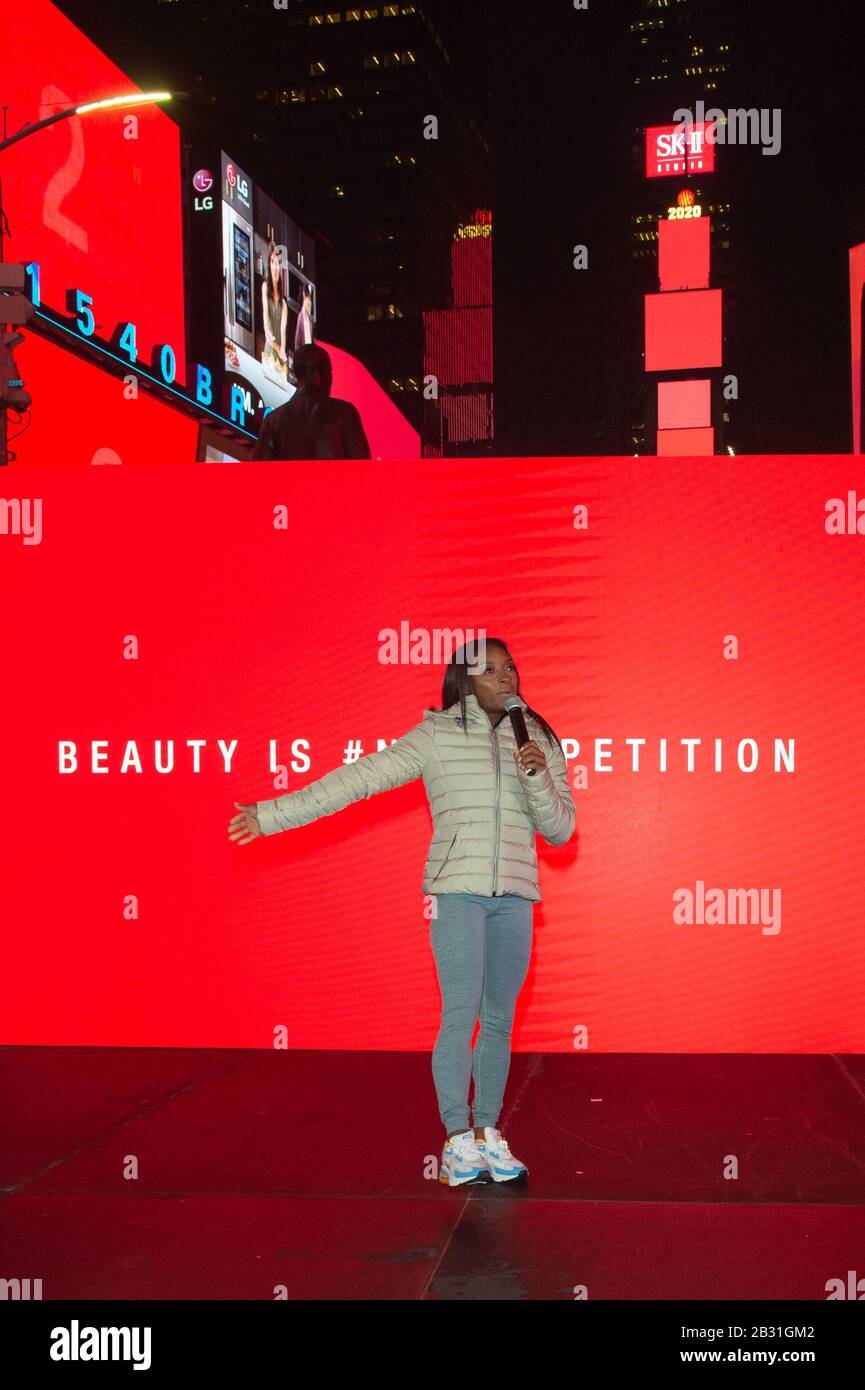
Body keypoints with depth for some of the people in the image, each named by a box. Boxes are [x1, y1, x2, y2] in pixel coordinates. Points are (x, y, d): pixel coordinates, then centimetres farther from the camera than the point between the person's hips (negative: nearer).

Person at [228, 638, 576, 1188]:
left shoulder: (540, 740, 9)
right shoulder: (436, 735, 0)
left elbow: (560, 830, 8)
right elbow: (358, 778, -2)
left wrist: (538, 777, -12)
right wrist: (273, 814, -5)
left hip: (514, 895, 3)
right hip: (457, 890, -3)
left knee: (500, 1019, 7)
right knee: (461, 1014, -8)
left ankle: (488, 1135, 16)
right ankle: (458, 1141, 1)